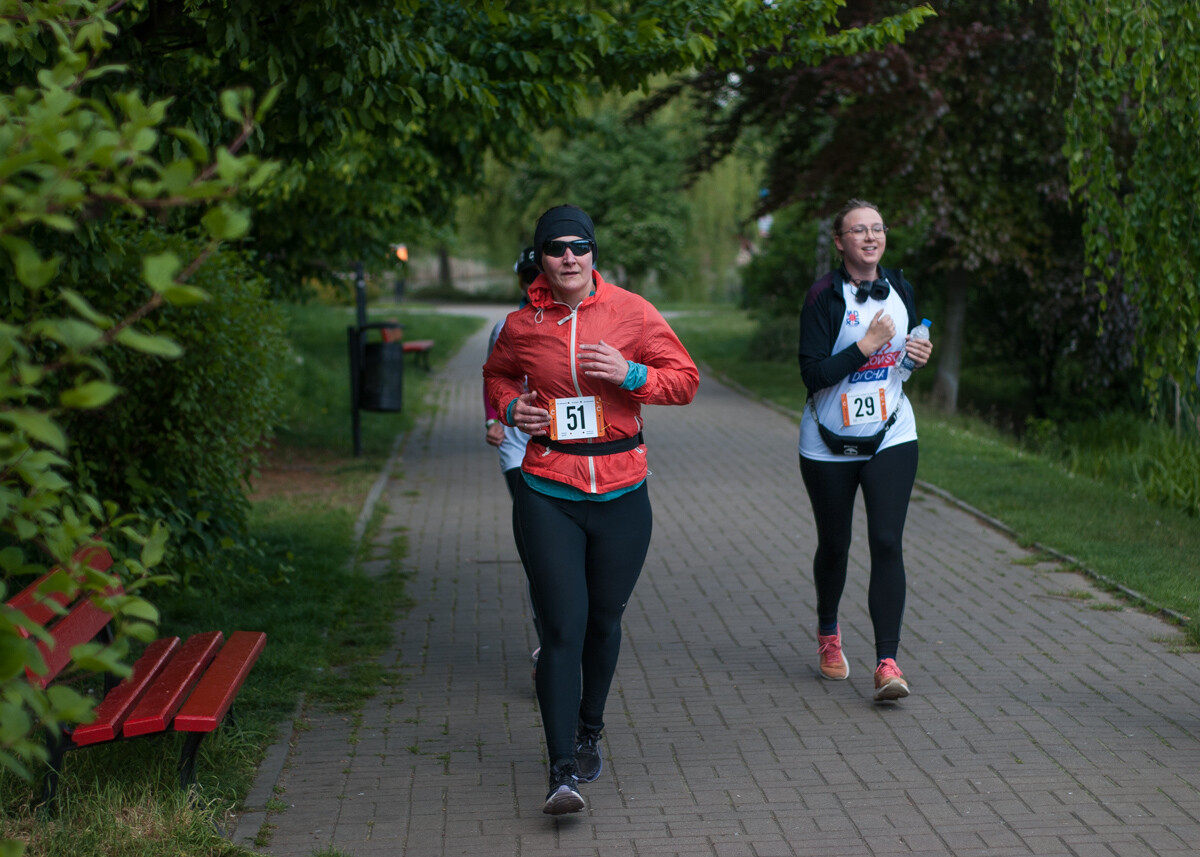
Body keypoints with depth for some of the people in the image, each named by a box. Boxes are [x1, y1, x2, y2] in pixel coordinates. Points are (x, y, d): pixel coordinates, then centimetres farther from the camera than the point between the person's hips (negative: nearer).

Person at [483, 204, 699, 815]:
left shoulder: (630, 312, -1)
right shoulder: (521, 324, 2)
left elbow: (685, 378, 1)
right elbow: (497, 375, 23)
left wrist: (631, 374, -16)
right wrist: (510, 407, 1)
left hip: (621, 493, 1)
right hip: (548, 495, -1)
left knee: (603, 621, 14)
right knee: (562, 630, -9)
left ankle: (589, 734, 38)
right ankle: (563, 771, -8)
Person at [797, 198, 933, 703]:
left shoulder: (899, 289, 4)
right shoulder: (825, 297, -12)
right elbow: (813, 374, -18)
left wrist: (919, 355, -3)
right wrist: (867, 345, -24)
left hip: (891, 437, 2)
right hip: (829, 445, -2)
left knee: (887, 544, -11)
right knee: (834, 546, 13)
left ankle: (887, 662, -12)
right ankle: (828, 634, 41)